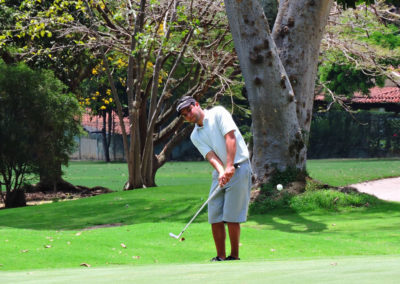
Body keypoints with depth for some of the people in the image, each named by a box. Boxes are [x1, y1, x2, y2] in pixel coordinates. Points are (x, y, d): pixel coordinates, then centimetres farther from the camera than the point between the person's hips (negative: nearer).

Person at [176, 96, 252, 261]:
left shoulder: (218, 113, -3)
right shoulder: (195, 136, 11)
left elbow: (230, 137, -14)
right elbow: (210, 155, -4)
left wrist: (230, 166, -24)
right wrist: (221, 172, -25)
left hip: (238, 168, -6)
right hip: (220, 174, 6)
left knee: (231, 217, -8)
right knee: (215, 217, 1)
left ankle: (234, 256, 1)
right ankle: (220, 257, 8)